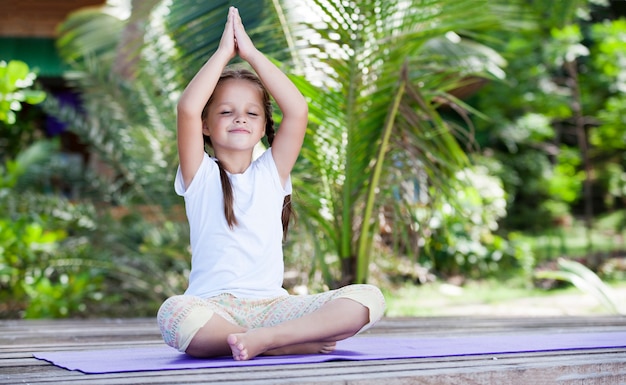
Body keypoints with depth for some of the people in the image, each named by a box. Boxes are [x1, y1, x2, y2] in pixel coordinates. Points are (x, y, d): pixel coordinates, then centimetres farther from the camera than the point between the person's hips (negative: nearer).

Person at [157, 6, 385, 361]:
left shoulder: (271, 172, 14)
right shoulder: (200, 175, 7)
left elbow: (298, 110, 0)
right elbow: (187, 108, -10)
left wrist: (251, 52, 3)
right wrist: (224, 51, 0)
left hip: (271, 305, 3)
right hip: (213, 308, -3)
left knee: (369, 298, -18)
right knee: (174, 313, -39)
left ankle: (266, 338, -32)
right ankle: (295, 341, -27)